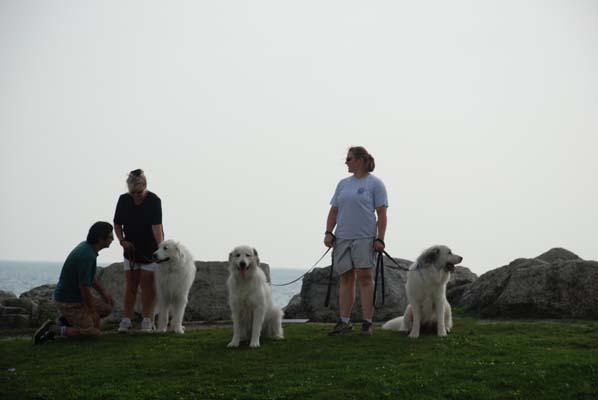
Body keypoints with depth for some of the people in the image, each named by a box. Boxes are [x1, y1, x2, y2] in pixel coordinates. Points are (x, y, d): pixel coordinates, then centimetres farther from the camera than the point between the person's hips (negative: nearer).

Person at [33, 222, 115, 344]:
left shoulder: (86, 246, 4)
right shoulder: (87, 256, -27)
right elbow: (84, 287, -24)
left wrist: (103, 292, 10)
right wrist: (92, 312, -13)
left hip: (74, 296, 10)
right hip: (68, 302, -10)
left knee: (107, 307, 14)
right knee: (94, 332, -7)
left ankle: (69, 320, 14)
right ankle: (52, 329, -8)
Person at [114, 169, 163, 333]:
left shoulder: (154, 201, -20)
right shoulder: (123, 200, -7)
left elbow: (157, 226, -29)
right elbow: (117, 224, 3)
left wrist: (161, 246, -41)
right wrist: (122, 241, -13)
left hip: (150, 251, -4)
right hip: (131, 250, 4)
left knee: (147, 284, -3)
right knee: (130, 284, 4)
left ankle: (147, 321, 2)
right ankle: (126, 320, 7)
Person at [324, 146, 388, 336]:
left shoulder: (375, 183, 0)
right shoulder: (343, 184, 16)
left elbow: (382, 214, -4)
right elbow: (334, 210, 16)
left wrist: (380, 239, -11)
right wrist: (328, 233, 5)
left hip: (365, 238, -5)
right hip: (342, 238, 5)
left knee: (365, 277, -6)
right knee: (346, 278, 7)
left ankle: (367, 322, -4)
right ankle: (344, 321, 12)